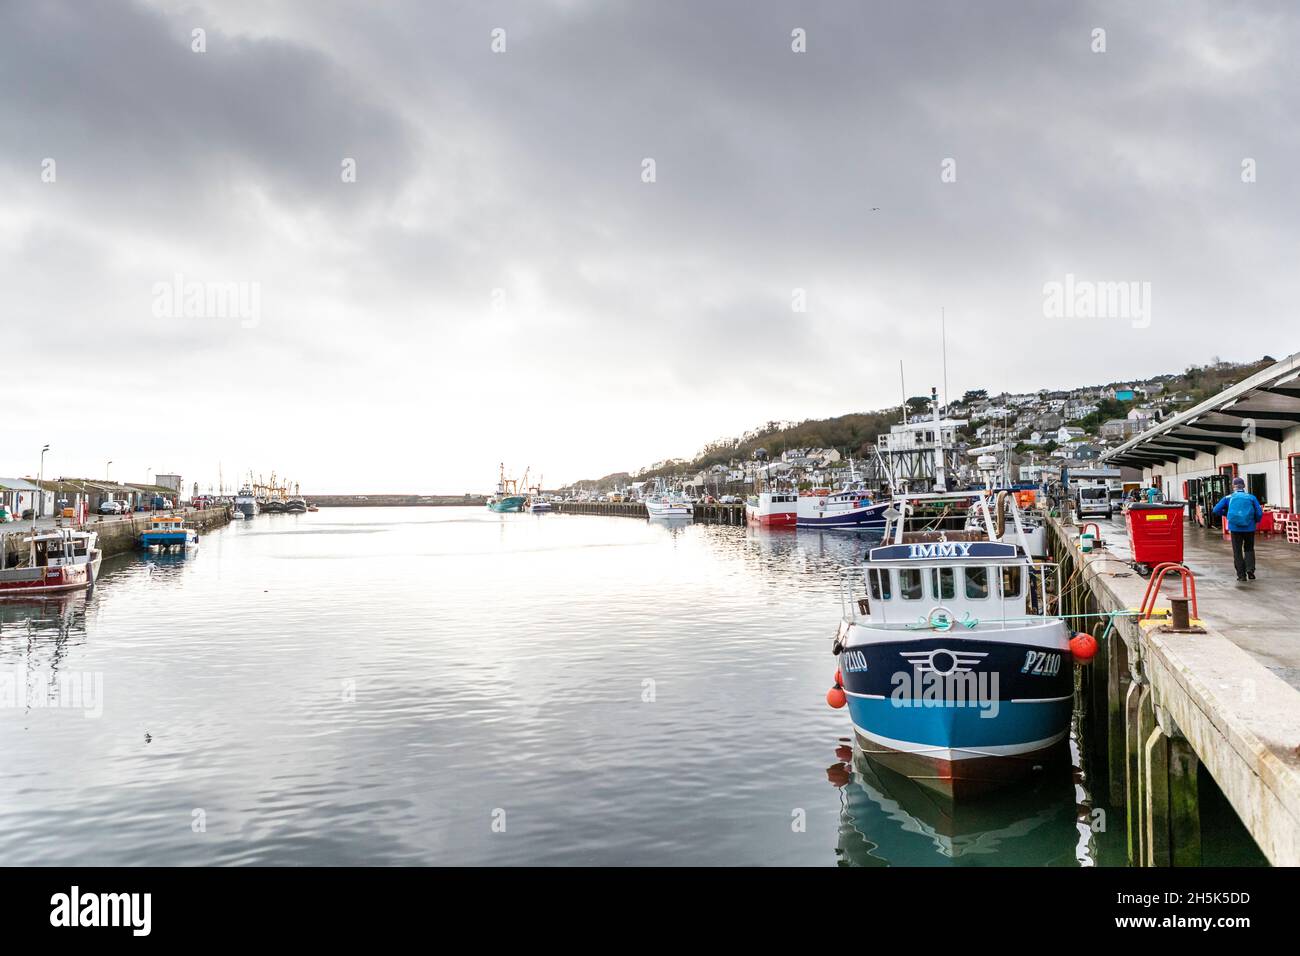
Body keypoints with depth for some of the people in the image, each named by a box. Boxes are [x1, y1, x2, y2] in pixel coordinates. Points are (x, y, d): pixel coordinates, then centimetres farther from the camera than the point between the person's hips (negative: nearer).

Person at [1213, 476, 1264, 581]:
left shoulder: (1228, 498, 3)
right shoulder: (1251, 497, 2)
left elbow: (1216, 510, -3)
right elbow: (1259, 513, -4)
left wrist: (1226, 514, 14)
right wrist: (1255, 522, 15)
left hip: (1235, 528, 0)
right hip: (1249, 528, 1)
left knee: (1237, 551, 8)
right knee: (1249, 549, 19)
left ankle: (1241, 575, 7)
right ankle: (1250, 569, 1)